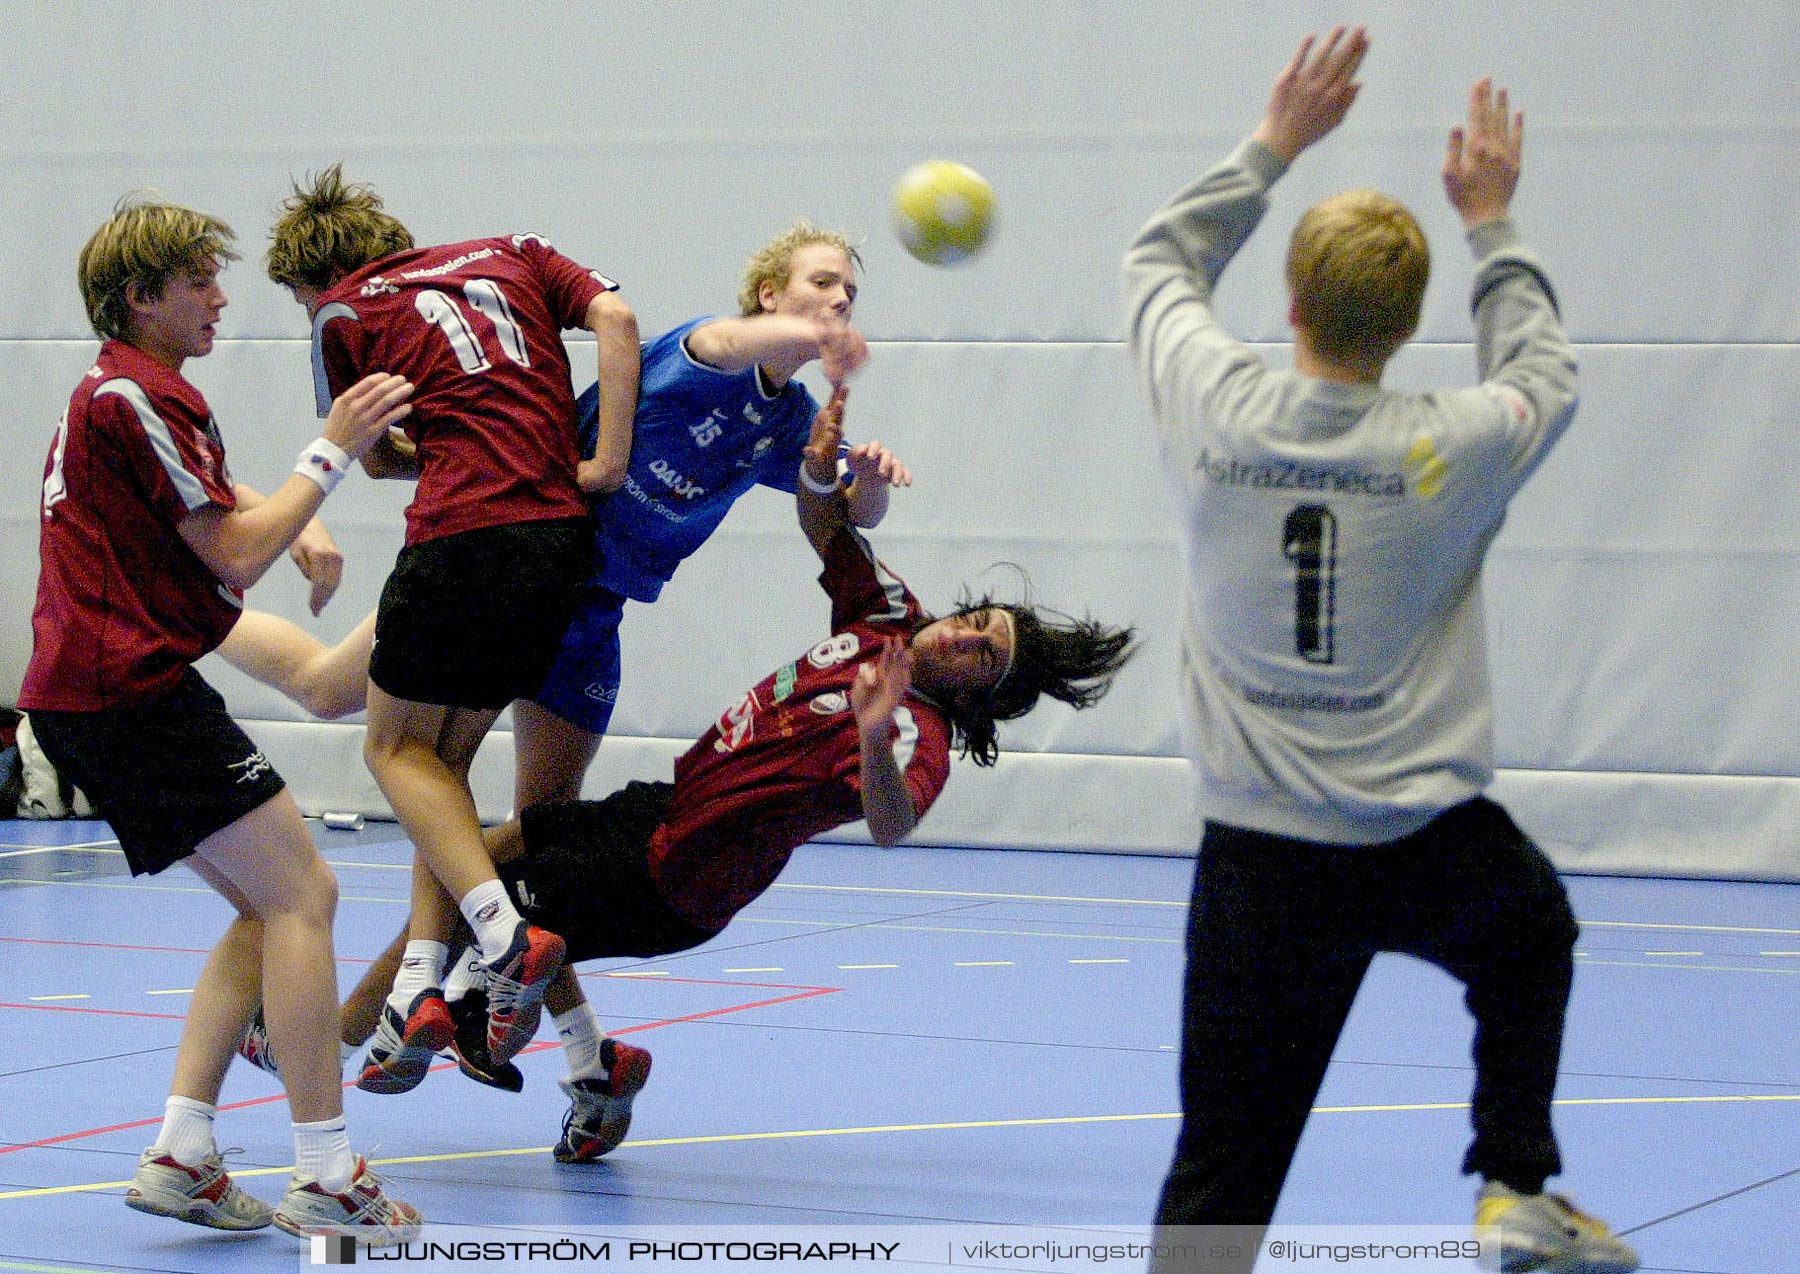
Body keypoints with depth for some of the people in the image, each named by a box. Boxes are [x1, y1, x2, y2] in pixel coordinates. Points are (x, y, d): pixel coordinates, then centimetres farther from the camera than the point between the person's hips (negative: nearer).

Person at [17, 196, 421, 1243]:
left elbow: (220, 535, 25)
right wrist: (332, 453, -6)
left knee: (269, 908, 12)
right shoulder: (137, 396, -12)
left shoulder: (114, 392, 21)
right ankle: (326, 1182, -13)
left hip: (86, 693, 11)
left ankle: (181, 1156, 6)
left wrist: (297, 520, 6)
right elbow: (238, 554, -13)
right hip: (133, 687, -11)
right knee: (301, 892, -11)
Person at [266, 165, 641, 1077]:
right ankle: (421, 986, 6)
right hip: (565, 537, 5)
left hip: (462, 540, -5)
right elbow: (615, 317, 4)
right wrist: (606, 462, -1)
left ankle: (505, 934, -10)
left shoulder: (344, 315, 9)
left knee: (396, 746, 11)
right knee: (447, 756, 16)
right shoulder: (513, 257, 21)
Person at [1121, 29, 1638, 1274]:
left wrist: (1274, 144, 20)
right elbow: (1544, 371, 15)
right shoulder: (1452, 448, -10)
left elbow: (1161, 260, 14)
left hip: (1261, 865, 0)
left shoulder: (1216, 409, -8)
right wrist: (1492, 225, 24)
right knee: (1532, 937, 35)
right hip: (1432, 848, 0)